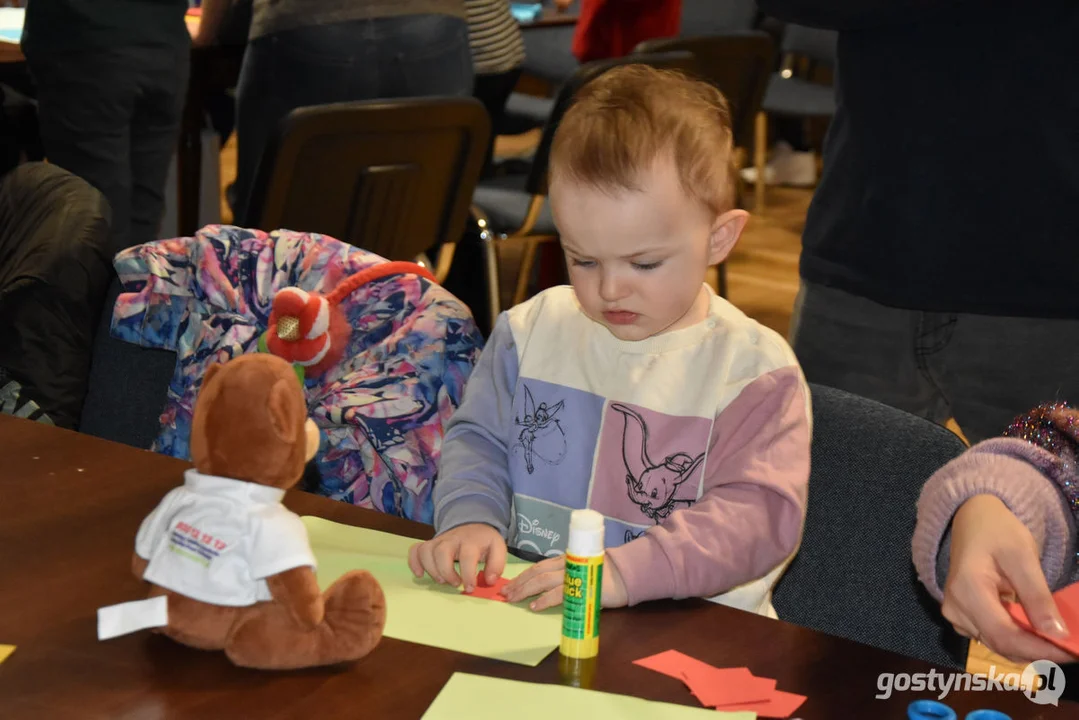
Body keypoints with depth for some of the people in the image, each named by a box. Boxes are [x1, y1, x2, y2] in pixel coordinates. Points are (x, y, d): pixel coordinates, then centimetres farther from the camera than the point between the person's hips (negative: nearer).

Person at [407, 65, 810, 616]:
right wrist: (471, 517, -7)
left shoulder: (752, 371, -5)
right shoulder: (533, 329, 10)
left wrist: (625, 571, -27)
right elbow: (477, 438, 16)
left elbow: (758, 513, -14)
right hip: (523, 609, 3)